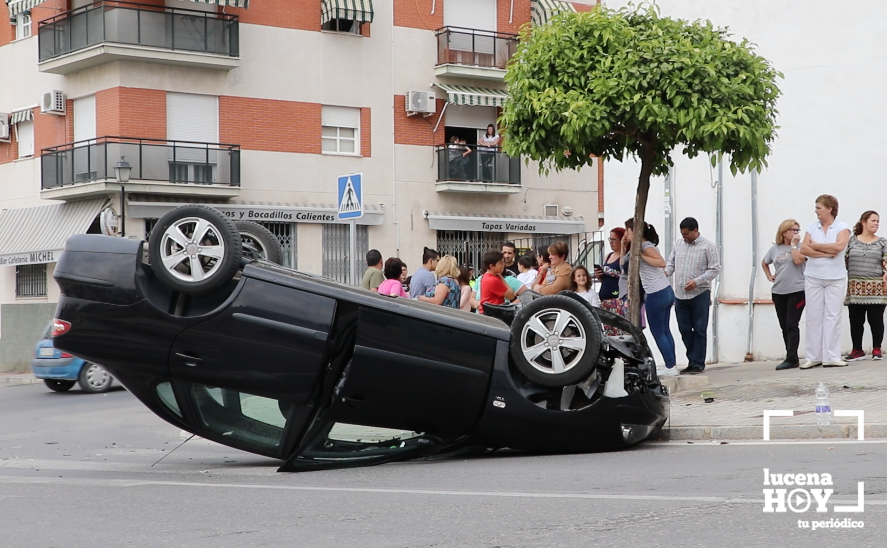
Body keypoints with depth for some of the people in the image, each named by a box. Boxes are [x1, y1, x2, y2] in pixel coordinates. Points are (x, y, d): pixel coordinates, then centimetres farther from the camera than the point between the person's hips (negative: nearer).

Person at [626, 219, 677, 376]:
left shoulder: (646, 246, -10)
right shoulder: (646, 246, 18)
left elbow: (661, 263, -24)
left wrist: (641, 255, -20)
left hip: (656, 295, -10)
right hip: (667, 292, 10)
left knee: (658, 332, -3)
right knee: (665, 331, 12)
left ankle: (670, 367, -1)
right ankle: (671, 365, 13)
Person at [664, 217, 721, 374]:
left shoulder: (708, 246, -4)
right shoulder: (678, 244, 12)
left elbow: (715, 269, -6)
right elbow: (671, 262, 18)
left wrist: (696, 281, -17)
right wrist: (666, 272, -5)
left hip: (700, 294, -5)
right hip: (680, 295, 5)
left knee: (699, 330, -1)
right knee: (685, 330, 7)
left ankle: (698, 363, 4)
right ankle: (692, 361, 16)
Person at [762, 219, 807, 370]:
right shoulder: (775, 249, 10)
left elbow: (798, 261, -20)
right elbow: (764, 263, 26)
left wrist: (793, 244, -11)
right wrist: (769, 276, 12)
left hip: (797, 291, -5)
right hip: (778, 292, 5)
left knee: (791, 325, -10)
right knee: (784, 327, 7)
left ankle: (791, 359, -11)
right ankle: (792, 358, 14)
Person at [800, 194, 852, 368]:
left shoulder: (842, 228, 0)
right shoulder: (812, 228, 8)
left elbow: (839, 246, -18)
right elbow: (803, 249, -4)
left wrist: (815, 246, -7)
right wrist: (826, 253, -12)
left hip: (835, 278, -2)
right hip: (813, 277, 2)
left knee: (832, 316, -3)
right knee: (814, 316, 1)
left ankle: (831, 357, -1)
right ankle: (813, 357, 4)